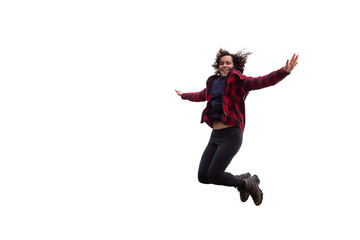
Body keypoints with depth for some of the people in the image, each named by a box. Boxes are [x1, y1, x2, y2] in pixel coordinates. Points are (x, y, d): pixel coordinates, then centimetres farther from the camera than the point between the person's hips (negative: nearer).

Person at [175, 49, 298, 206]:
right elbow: (201, 96, 39)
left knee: (213, 175, -16)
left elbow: (264, 81, -17)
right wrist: (184, 95, 56)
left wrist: (285, 71, -34)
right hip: (215, 135, 7)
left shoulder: (238, 81, -2)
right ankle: (242, 179, 21)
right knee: (202, 177, 1)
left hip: (231, 135, -7)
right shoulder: (213, 82, 17)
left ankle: (249, 183, 9)